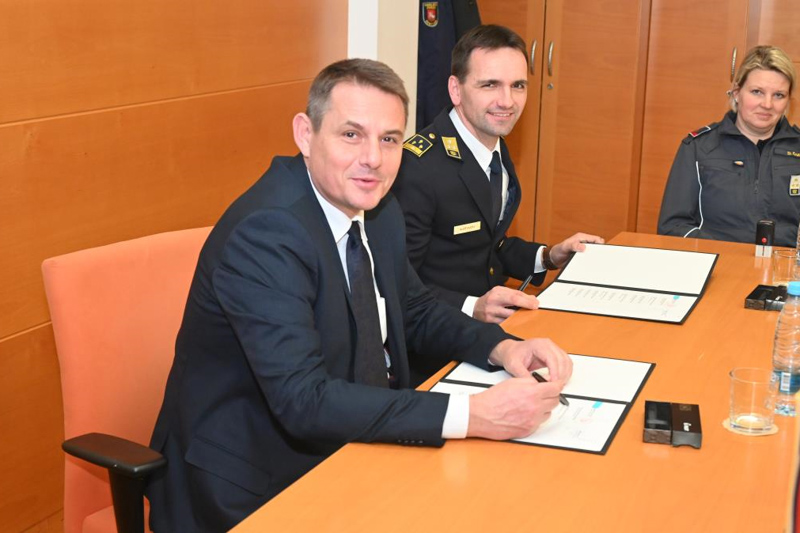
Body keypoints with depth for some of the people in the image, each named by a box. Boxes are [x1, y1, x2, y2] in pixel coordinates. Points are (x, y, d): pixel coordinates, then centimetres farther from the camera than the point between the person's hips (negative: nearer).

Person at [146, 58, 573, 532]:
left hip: (352, 441, 8)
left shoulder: (377, 207, 1)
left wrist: (502, 348, -6)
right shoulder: (266, 232, -24)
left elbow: (415, 311, 14)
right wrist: (473, 415, -33)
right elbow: (304, 401, -31)